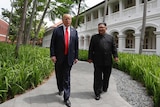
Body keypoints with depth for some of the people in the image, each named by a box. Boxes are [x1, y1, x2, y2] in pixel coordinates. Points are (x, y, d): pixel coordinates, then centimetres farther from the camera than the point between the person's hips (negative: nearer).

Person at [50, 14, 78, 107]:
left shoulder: (74, 31, 7)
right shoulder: (57, 30, 1)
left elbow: (76, 45, 7)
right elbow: (52, 44, -2)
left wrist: (76, 57, 3)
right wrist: (53, 55, -11)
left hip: (69, 58, 0)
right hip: (59, 57, 0)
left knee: (67, 77, 1)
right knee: (59, 76, 15)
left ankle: (66, 98, 8)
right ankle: (60, 89, 41)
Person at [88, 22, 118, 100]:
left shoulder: (110, 37, 13)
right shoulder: (94, 37, 7)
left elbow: (114, 48, 9)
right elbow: (91, 49, 4)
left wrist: (115, 56, -4)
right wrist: (90, 58, -1)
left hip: (108, 61, 3)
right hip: (98, 61, -2)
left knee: (106, 76, 15)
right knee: (98, 77, 0)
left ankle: (105, 88, 37)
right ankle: (97, 93, 7)